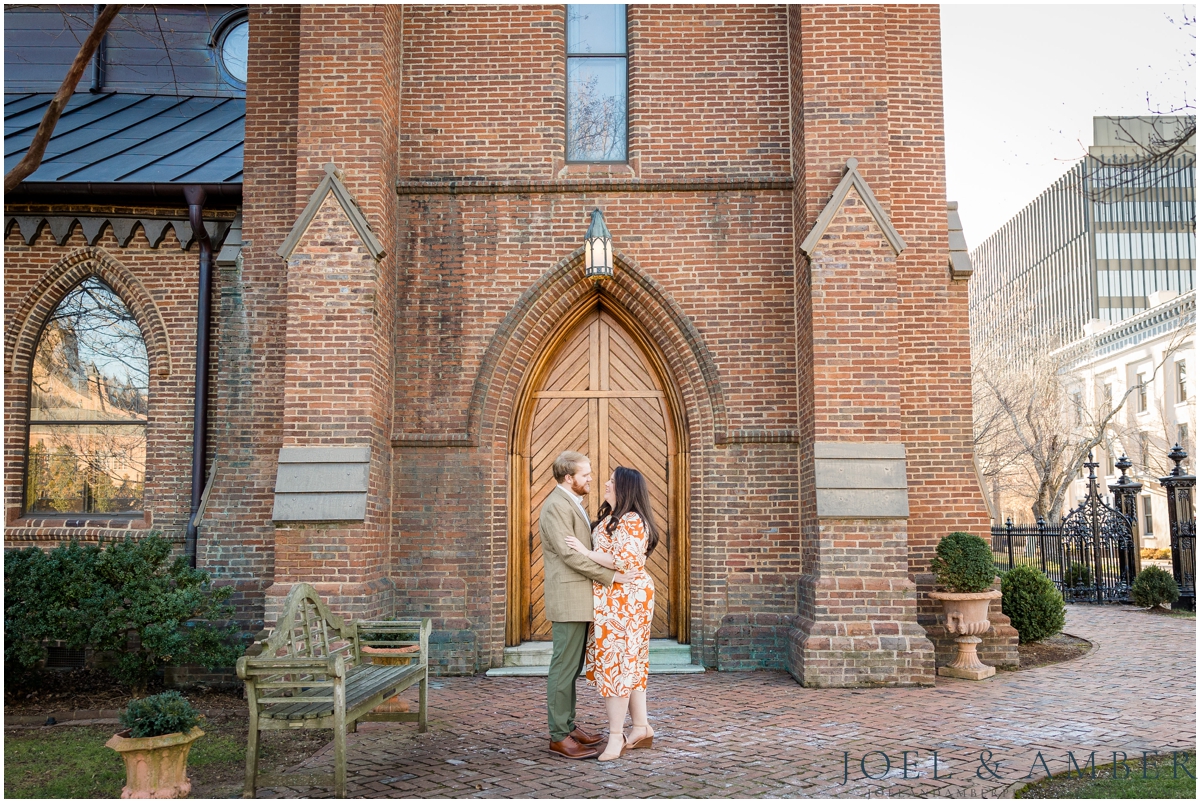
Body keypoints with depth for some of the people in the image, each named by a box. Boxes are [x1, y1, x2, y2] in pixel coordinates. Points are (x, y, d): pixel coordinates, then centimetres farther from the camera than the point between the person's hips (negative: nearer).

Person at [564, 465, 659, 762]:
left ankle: (616, 735, -3)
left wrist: (586, 552, -20)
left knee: (614, 660, -8)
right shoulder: (611, 518, 16)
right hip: (611, 600, 10)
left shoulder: (632, 522, -16)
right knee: (629, 661, 12)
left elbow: (624, 562, -25)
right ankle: (641, 727, 18)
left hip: (624, 599, -10)